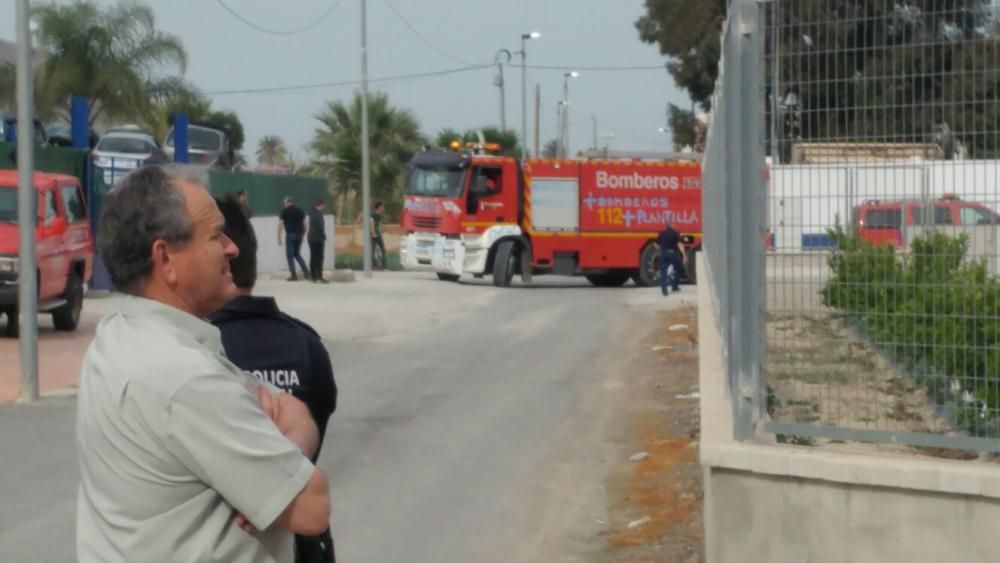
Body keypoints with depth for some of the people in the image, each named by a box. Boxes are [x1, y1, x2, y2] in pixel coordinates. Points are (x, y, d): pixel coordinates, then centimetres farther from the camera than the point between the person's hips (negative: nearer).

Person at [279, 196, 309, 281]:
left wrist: (279, 238, -1)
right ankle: (306, 271, 3)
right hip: (299, 235, 5)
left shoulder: (284, 211, -2)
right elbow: (304, 224, 9)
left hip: (290, 235, -5)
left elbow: (280, 225, -5)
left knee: (290, 255, 3)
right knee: (297, 254, 18)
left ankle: (294, 275, -3)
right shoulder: (300, 211, 11)